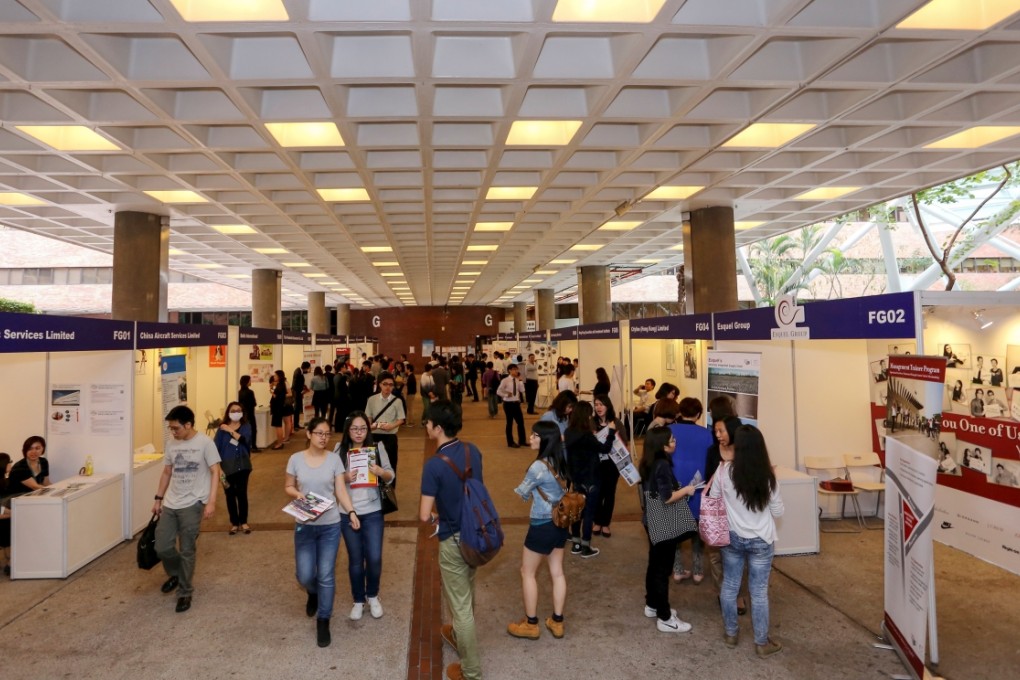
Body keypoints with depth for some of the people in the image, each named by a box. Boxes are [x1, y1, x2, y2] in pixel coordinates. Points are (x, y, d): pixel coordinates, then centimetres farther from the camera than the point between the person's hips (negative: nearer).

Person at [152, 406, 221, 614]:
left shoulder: (205, 443, -12)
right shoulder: (171, 444, 6)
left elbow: (215, 472, -12)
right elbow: (166, 473, 16)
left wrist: (211, 502, -19)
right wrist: (158, 498, 15)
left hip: (192, 504, -5)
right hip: (170, 504, 5)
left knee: (187, 550, 1)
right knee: (162, 547, 4)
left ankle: (185, 593, 17)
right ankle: (176, 574, 34)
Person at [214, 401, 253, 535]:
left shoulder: (246, 426, 1)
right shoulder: (222, 429, -1)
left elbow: (245, 439, -18)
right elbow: (215, 447, -5)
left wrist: (231, 431, -20)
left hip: (242, 465, 0)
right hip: (227, 466, 0)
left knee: (242, 494, 3)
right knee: (230, 495, 7)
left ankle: (244, 522, 20)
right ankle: (234, 523, 22)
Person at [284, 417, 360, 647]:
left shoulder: (334, 458, -5)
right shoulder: (296, 459, -4)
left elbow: (341, 490, -4)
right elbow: (288, 486, 7)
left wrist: (351, 512, -17)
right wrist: (297, 493, -15)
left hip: (330, 525, -1)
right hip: (304, 525, 1)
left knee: (326, 575, 3)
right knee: (305, 576, 6)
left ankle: (323, 622, 19)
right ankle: (313, 594, 43)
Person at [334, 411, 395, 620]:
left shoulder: (377, 447, -5)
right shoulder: (340, 450, -5)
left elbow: (391, 477, 0)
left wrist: (381, 472, -21)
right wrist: (344, 478, -19)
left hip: (373, 512, 0)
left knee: (375, 558, 4)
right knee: (355, 559, 12)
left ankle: (373, 596, 31)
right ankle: (358, 600, 32)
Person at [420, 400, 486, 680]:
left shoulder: (434, 465, -25)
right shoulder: (473, 451, -5)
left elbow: (424, 515, -23)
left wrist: (434, 518, -2)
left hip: (454, 540, -7)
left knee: (460, 605, 10)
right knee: (466, 594, 29)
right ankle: (459, 635, 53)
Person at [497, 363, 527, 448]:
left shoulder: (518, 380, 4)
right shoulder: (505, 380, -11)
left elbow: (522, 390, -6)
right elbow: (498, 391, -9)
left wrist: (520, 380, -11)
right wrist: (506, 395, -18)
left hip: (516, 403, 5)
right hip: (508, 403, -5)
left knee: (521, 421, 7)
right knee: (510, 422, 5)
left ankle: (522, 441, 20)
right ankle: (510, 442, 16)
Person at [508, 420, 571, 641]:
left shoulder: (538, 467, -24)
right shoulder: (560, 462, 1)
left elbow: (522, 494, -9)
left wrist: (520, 489, 12)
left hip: (542, 525, -8)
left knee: (527, 573, 10)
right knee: (557, 572, 16)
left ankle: (530, 624, 20)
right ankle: (557, 622, 26)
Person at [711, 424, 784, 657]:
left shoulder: (725, 471, -15)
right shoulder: (767, 476, -15)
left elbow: (712, 500, -1)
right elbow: (777, 512, -6)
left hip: (732, 537, 1)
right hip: (761, 541, -1)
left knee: (729, 586, 17)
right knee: (759, 592, 11)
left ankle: (730, 633, 32)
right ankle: (762, 643, 24)